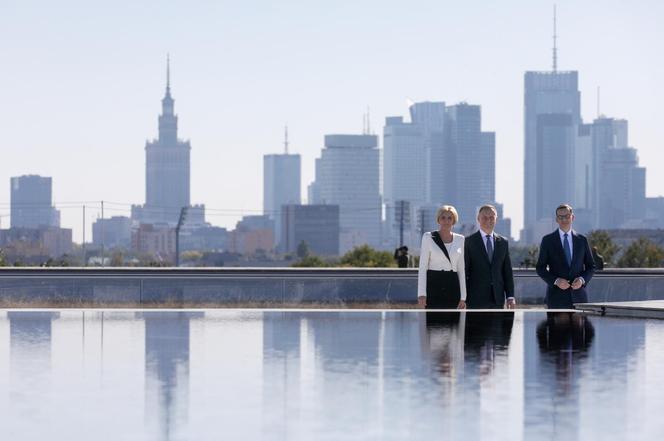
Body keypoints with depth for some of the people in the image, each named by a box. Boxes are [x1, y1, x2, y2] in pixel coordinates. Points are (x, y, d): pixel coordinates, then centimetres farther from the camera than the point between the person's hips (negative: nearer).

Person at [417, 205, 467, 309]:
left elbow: (461, 269, 11)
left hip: (452, 286, 4)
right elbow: (422, 267, -3)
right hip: (433, 285, -4)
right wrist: (421, 294, -12)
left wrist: (463, 297, 5)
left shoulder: (460, 240, 10)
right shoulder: (428, 237, 1)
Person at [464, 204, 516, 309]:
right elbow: (464, 271, -1)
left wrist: (510, 296, 5)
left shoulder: (503, 242, 11)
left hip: (497, 298, 4)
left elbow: (507, 271, 11)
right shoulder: (469, 241, 0)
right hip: (476, 298, -4)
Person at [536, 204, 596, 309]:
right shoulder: (548, 240, 4)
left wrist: (582, 279, -5)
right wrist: (556, 280, -13)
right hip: (556, 296, -2)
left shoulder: (582, 240, 11)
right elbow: (540, 268, 3)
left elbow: (591, 267, 15)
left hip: (578, 295, 2)